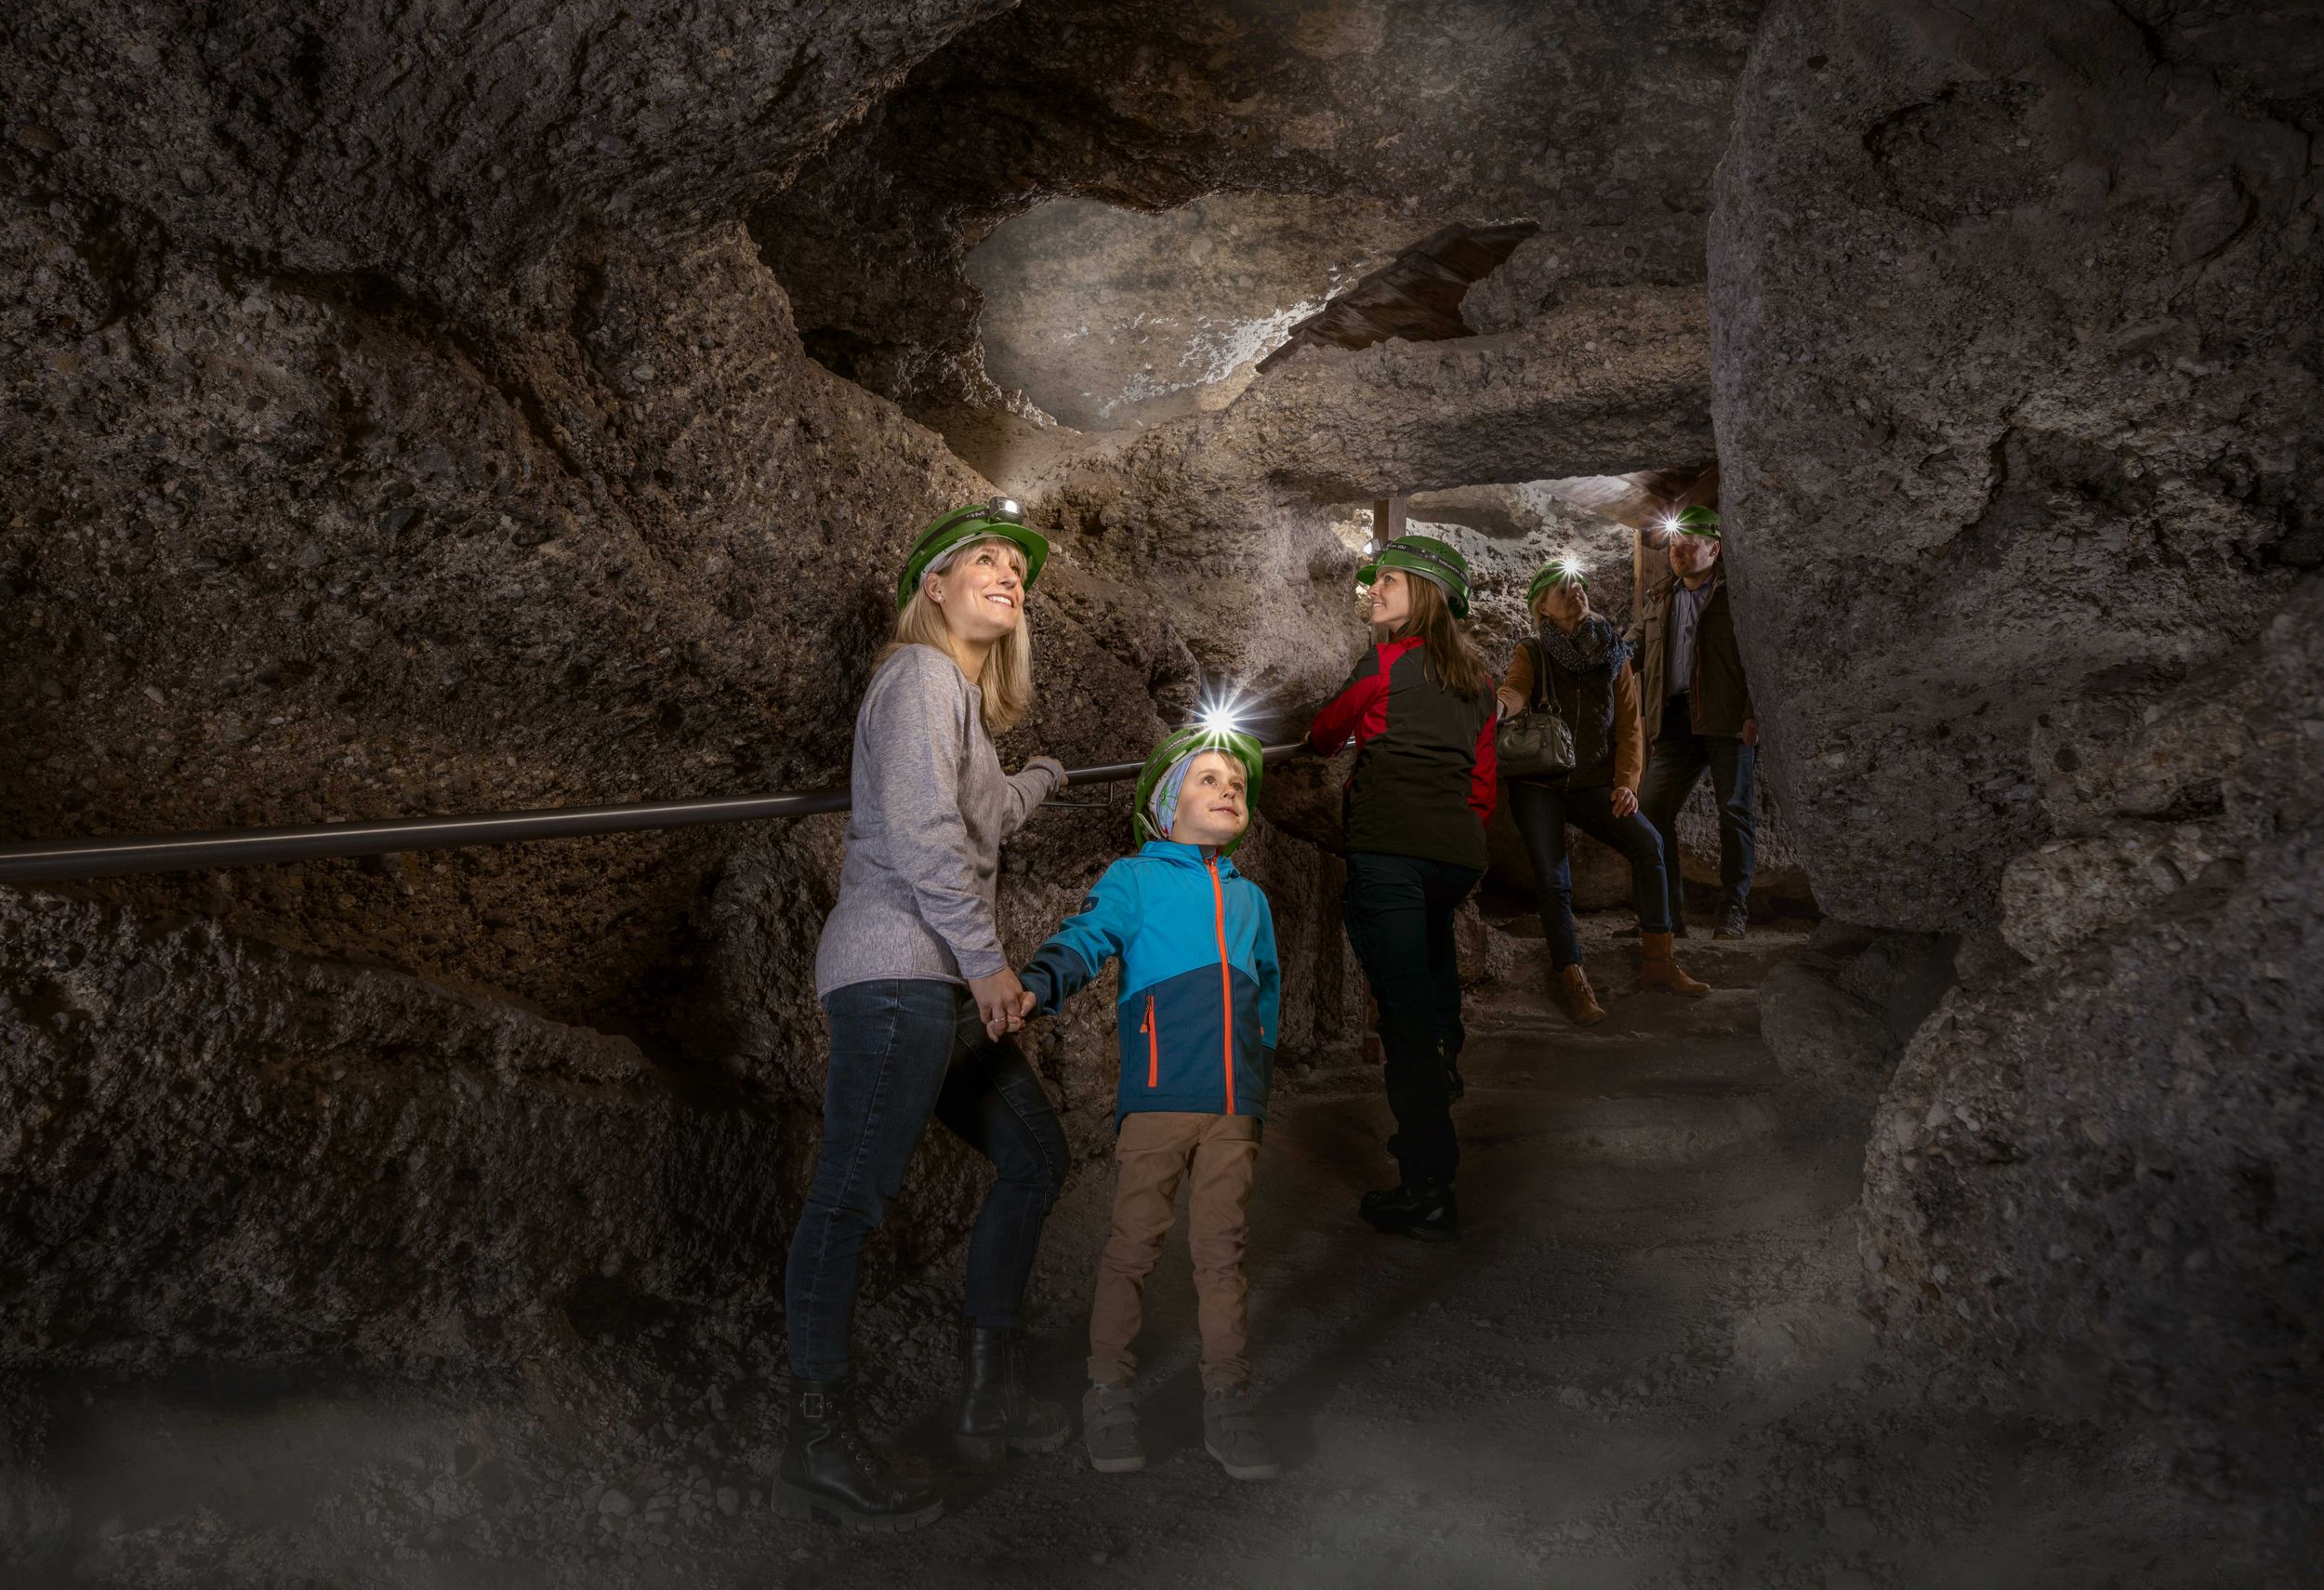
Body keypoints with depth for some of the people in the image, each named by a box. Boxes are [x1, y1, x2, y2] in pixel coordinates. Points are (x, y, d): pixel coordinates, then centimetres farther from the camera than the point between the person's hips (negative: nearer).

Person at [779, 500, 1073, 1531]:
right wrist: (986, 957, -13)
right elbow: (920, 830, -16)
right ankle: (815, 1448, -4)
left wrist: (1045, 776, 55)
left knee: (1034, 1157, 14)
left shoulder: (964, 694, 25)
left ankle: (988, 1397, 21)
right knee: (853, 1194, -11)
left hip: (946, 988, 11)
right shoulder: (921, 673, -4)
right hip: (895, 973, -11)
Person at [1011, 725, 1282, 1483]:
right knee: (1134, 1245, 0)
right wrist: (1039, 982, -30)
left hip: (1232, 1107, 4)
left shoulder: (1249, 899, 20)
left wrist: (1259, 1089, 25)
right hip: (1157, 1097, -4)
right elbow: (1087, 937, -9)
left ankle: (1227, 1404, 13)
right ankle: (1108, 1397, 12)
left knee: (1222, 1250, 6)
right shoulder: (1135, 879, 6)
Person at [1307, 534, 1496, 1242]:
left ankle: (1428, 1192, -4)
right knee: (1437, 1000, 20)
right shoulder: (1475, 678, 18)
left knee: (1405, 1015, -5)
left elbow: (1324, 733, 15)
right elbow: (1483, 780, 19)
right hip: (1457, 853, 7)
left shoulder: (1385, 662, 1)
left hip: (1389, 846, -7)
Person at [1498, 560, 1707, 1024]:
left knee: (1647, 844, -19)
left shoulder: (1613, 656, 8)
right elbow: (1514, 691, -21)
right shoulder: (1532, 655, -1)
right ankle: (1573, 982, -7)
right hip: (1539, 784, -2)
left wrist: (1627, 782, -10)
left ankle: (1659, 962, -10)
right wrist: (1498, 703, -47)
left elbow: (1629, 724, 5)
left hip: (1592, 781, 2)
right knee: (1553, 878, -16)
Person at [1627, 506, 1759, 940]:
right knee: (1652, 808, -4)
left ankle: (1733, 912, 9)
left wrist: (1754, 713, -12)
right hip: (1676, 720, 4)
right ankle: (1666, 913, 2)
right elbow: (1630, 652, 18)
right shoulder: (1656, 599, 17)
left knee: (1735, 810, 0)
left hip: (1728, 718, -4)